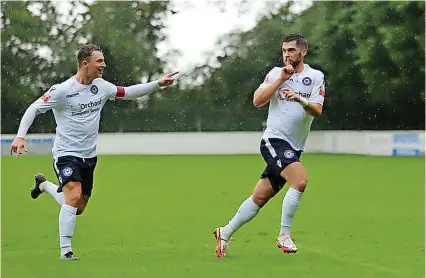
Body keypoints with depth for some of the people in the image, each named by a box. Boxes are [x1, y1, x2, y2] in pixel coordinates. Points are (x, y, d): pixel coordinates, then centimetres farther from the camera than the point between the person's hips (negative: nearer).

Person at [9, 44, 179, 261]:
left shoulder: (101, 86, 0)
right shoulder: (62, 90, -17)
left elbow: (128, 92, 14)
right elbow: (34, 109, -11)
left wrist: (158, 84, 6)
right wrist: (20, 136, -22)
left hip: (88, 156, 7)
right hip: (66, 154, -7)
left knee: (78, 208, 13)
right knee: (74, 195, -27)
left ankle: (44, 185, 40)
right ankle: (65, 251, -20)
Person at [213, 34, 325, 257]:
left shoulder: (316, 77, 5)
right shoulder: (276, 73, 2)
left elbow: (317, 111, -6)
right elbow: (257, 101, -8)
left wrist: (300, 99, -25)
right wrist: (281, 79, -13)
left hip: (294, 148, 4)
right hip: (274, 140, -4)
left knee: (260, 198, 6)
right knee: (300, 180, -26)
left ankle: (226, 233, 21)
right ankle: (284, 236, -16)